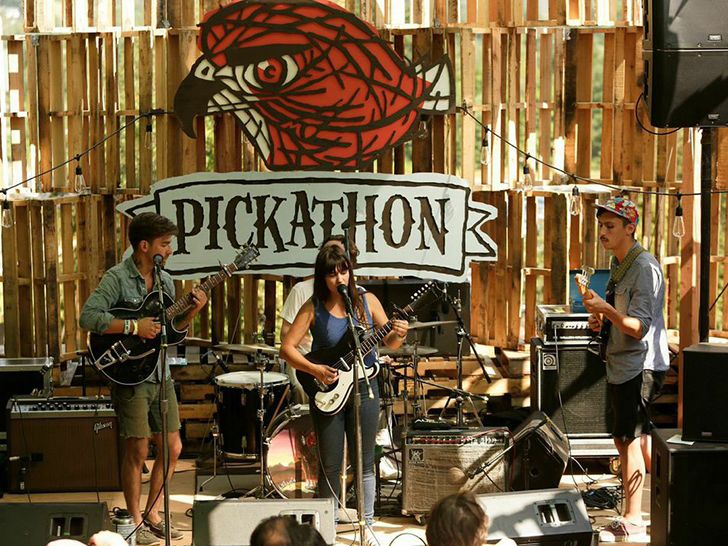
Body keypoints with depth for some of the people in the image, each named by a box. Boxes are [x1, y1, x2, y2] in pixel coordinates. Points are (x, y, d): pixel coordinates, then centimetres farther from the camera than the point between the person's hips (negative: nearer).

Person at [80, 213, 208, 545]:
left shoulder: (164, 280, 10)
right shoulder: (117, 278, -12)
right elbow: (88, 317, -22)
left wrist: (191, 312, -2)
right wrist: (134, 327, -24)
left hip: (161, 374, 7)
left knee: (172, 448, 9)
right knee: (137, 452, -1)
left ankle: (152, 515, 23)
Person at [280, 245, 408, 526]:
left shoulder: (366, 301, 0)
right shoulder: (313, 308, -5)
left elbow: (388, 342, 5)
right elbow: (287, 347, -6)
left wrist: (398, 335, -17)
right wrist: (314, 370, -18)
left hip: (364, 388, 1)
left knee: (364, 461, 6)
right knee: (330, 465, 5)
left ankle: (367, 522, 17)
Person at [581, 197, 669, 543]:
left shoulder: (645, 268, -16)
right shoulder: (619, 264, 14)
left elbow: (639, 328, -21)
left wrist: (606, 309, -32)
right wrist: (601, 320, 7)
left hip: (641, 365, -10)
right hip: (620, 364, 10)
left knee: (630, 439, -9)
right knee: (629, 438, 14)